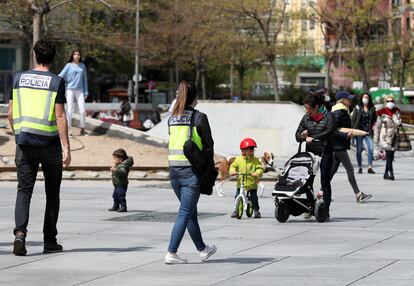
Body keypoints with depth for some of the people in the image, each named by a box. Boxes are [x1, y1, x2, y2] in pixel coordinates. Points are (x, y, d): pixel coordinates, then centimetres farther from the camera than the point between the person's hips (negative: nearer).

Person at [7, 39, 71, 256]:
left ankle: (20, 231, -22)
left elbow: (11, 113, 7)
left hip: (24, 141, 2)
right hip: (50, 141, -2)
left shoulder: (19, 78, 4)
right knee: (52, 192, 11)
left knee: (24, 189, 1)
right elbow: (60, 116, -11)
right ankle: (49, 241, 13)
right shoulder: (56, 82, -6)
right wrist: (66, 147, -10)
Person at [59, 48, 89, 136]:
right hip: (70, 90, -3)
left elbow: (84, 79, 16)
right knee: (69, 110, -5)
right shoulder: (69, 66, 2)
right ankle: (69, 130, 1)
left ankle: (82, 129, 9)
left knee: (83, 111, -4)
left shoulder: (82, 66, 13)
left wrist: (86, 92, 12)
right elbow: (60, 76, -2)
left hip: (79, 91, 3)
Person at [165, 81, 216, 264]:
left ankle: (202, 249, 30)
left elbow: (173, 143, 10)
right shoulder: (199, 117, -8)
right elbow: (209, 145, -4)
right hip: (191, 171, -6)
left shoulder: (172, 118, 8)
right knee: (185, 213, -3)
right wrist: (209, 166, 11)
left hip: (174, 169, 6)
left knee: (191, 212, 18)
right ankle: (171, 254, -8)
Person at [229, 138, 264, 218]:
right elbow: (233, 166, 5)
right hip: (241, 183, 1)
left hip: (252, 184, -1)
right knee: (237, 196, 2)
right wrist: (232, 171, -16)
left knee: (254, 198, 0)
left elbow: (260, 168, -7)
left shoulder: (255, 160, -1)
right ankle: (236, 210, 15)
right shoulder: (238, 160, 2)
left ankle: (256, 210, 13)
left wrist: (257, 173, -28)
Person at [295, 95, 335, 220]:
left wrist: (313, 138, -26)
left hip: (325, 152, -4)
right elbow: (297, 135, 11)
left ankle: (326, 210, -1)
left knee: (325, 181, -3)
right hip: (310, 152, 4)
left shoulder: (328, 116, -4)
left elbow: (328, 132, -18)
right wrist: (302, 136, -13)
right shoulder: (306, 118, 9)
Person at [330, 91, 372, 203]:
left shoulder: (344, 112, 14)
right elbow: (333, 131, -21)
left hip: (340, 146, 10)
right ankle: (358, 195, -7)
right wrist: (346, 135, -28)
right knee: (350, 169, -8)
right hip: (338, 145, -10)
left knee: (333, 169, 13)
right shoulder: (338, 113, -16)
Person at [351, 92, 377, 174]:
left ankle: (370, 167, -11)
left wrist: (372, 127, -3)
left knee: (371, 148, -15)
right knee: (359, 150, 3)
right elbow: (353, 119, 1)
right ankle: (360, 168, 14)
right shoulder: (358, 108, 3)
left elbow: (374, 120, 12)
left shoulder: (372, 109, 6)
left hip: (368, 132, 0)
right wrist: (353, 130, -5)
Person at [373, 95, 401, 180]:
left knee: (390, 157, 7)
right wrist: (376, 139, -1)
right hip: (385, 137, -5)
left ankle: (386, 173, 16)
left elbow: (398, 123, -7)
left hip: (394, 137, 5)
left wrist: (395, 114, -11)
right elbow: (377, 126, 0)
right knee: (389, 156, -13)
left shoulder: (396, 112, 6)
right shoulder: (382, 113, -4)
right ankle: (391, 173, -17)